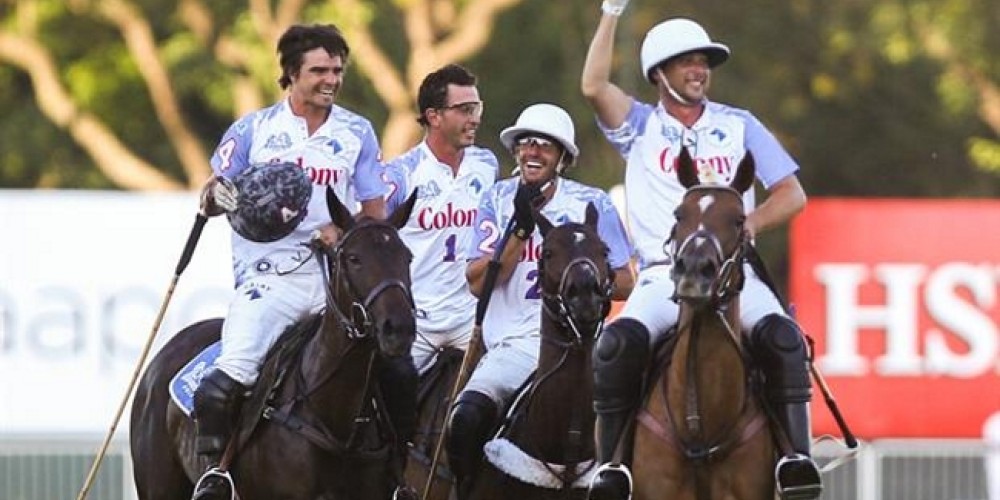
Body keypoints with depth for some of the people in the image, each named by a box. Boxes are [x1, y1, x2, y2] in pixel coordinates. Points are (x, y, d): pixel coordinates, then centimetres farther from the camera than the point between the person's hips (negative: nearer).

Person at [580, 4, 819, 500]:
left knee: (781, 336, -29)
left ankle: (797, 456, -27)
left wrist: (752, 223, -9)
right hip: (663, 275, -1)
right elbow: (593, 87, -6)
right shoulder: (640, 126, 13)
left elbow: (792, 194, 11)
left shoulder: (739, 126, 17)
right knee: (617, 343, -29)